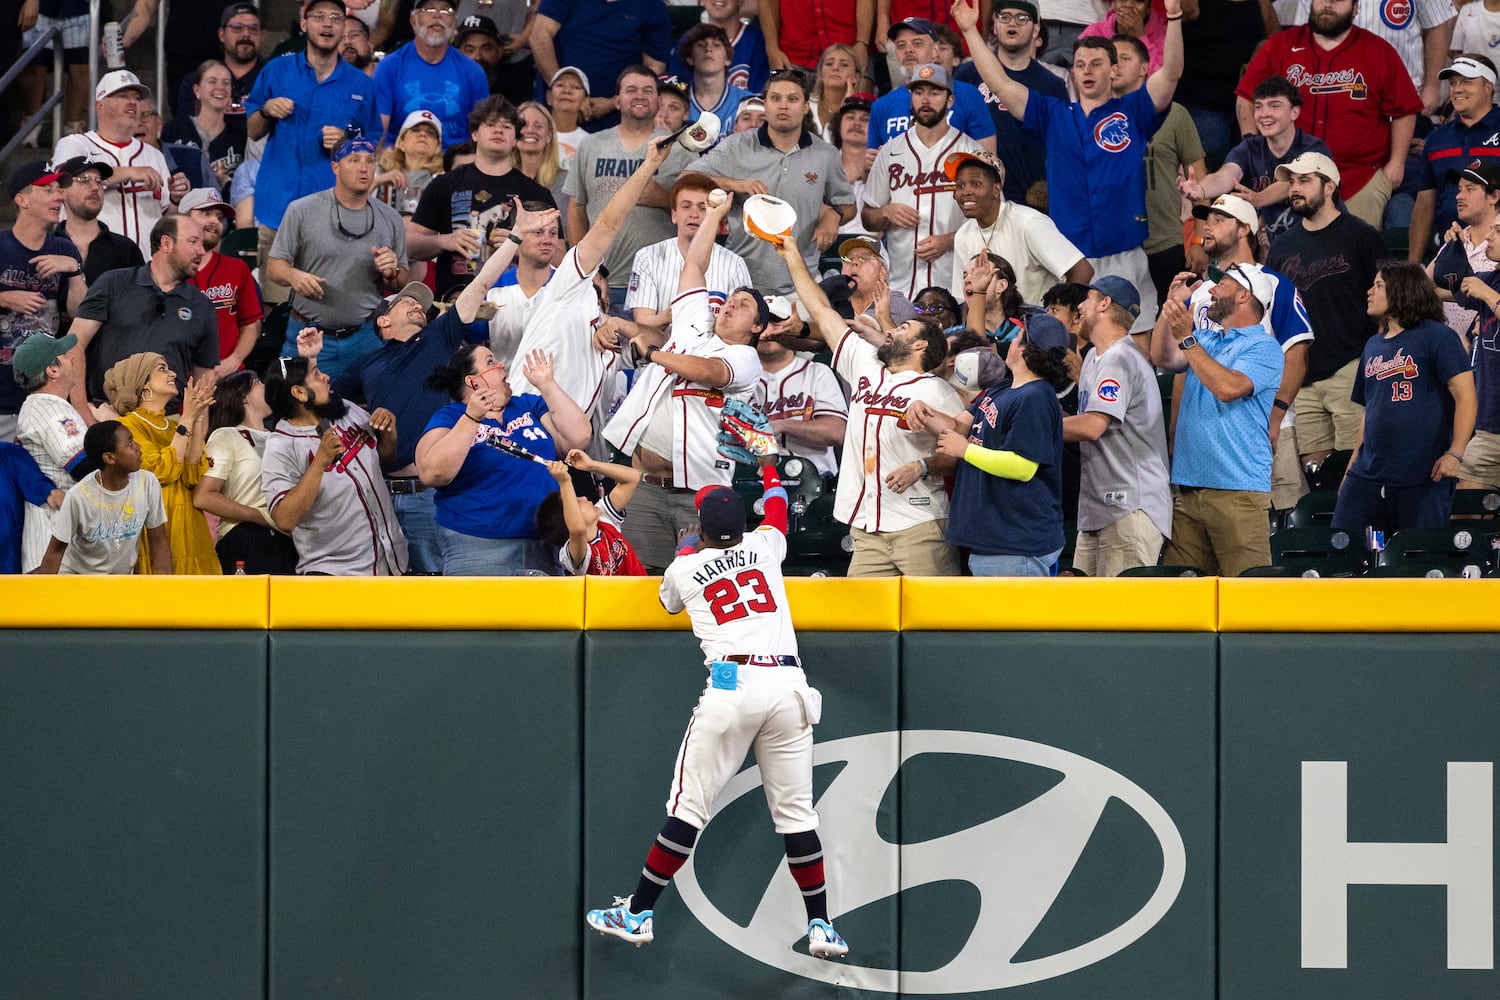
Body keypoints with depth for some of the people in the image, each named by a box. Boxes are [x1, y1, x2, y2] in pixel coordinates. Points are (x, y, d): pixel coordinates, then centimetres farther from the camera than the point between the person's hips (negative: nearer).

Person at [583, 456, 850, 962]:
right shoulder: (765, 546, 16)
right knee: (796, 813, 8)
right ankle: (821, 926, 8)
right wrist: (768, 469, 62)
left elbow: (669, 601, 39)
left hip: (731, 685, -2)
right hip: (789, 684, 2)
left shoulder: (683, 568, 13)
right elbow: (777, 507, 42)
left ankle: (638, 914, 4)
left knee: (689, 807, 1)